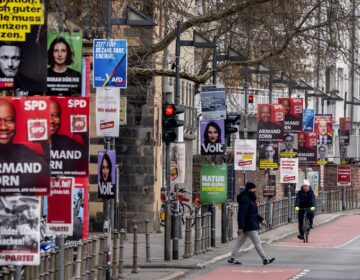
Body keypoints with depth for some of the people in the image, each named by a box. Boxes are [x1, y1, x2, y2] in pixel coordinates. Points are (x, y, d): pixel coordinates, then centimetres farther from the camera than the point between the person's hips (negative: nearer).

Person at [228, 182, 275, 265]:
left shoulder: (250, 198, 14)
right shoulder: (245, 199, -19)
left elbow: (254, 212, 25)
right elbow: (241, 214, -23)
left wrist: (261, 219, 17)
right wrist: (240, 227, -26)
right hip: (250, 226, -11)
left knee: (240, 241, 13)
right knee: (257, 242, -4)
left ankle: (232, 258, 17)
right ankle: (265, 259, 1)